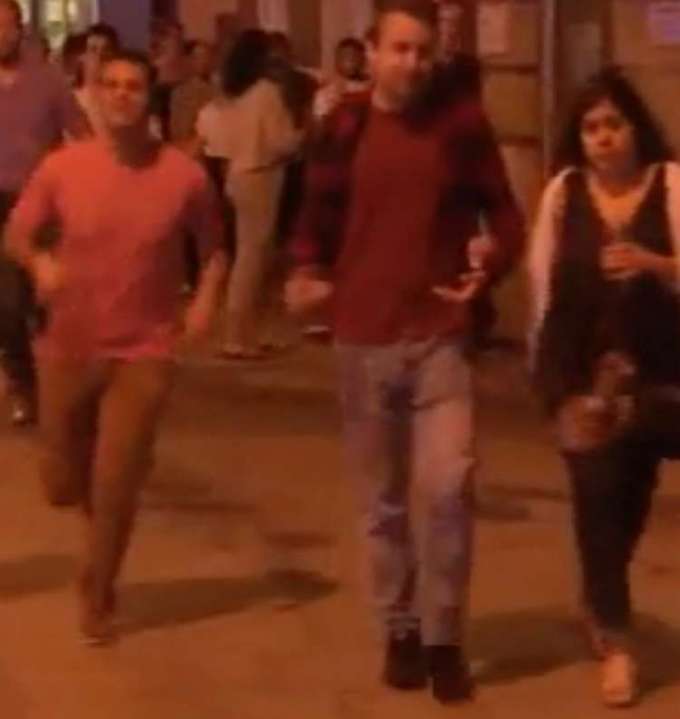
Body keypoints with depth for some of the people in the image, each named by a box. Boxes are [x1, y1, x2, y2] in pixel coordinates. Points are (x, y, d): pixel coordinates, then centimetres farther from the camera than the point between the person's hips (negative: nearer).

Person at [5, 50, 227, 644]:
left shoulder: (185, 176, -12)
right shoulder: (62, 168, -10)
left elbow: (214, 246, 4)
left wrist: (206, 298, -13)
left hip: (142, 353, -2)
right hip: (68, 347, 2)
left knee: (114, 490, -2)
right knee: (62, 486, 13)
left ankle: (97, 597, 23)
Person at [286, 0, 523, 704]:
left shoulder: (462, 123, -1)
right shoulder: (342, 128, 2)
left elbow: (503, 212, 4)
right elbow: (318, 218, 11)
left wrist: (491, 259, -17)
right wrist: (307, 270, -9)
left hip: (440, 337, -2)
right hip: (363, 339, 2)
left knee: (446, 487, -14)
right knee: (382, 499, 11)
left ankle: (443, 635, 3)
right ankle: (400, 630, 27)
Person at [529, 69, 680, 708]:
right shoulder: (563, 192, 1)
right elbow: (545, 283, 6)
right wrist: (548, 370, 5)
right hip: (582, 372, 1)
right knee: (599, 495, 0)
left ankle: (600, 604, 39)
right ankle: (615, 640, 12)